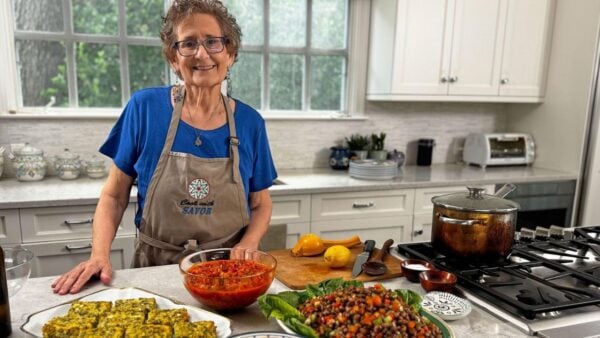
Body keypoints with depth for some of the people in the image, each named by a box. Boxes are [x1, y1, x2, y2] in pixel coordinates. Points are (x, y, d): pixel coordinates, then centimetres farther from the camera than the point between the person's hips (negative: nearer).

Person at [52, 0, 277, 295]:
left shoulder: (250, 123, -2)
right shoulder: (144, 108, -5)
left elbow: (260, 204, 8)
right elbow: (114, 195, 2)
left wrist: (248, 244, -10)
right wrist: (100, 255, -12)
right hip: (154, 270, 0)